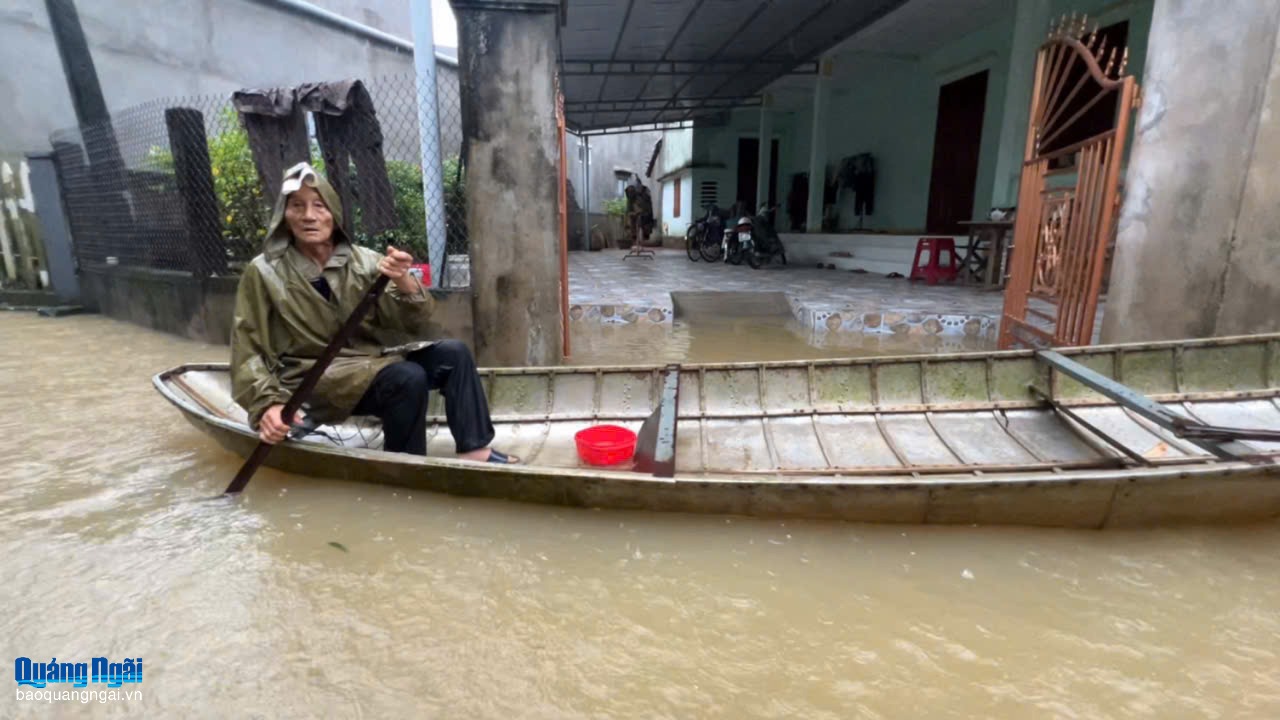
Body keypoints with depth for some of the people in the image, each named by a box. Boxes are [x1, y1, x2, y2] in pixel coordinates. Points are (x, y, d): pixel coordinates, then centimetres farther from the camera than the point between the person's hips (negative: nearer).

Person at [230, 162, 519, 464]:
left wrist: (403, 282, -29)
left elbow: (413, 323, -9)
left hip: (369, 363, 5)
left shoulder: (362, 260, 1)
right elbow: (249, 353, -3)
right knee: (409, 377, -30)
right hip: (312, 382, -4)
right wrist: (267, 404, -18)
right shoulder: (264, 273, -5)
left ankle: (474, 449, -10)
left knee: (453, 353, -14)